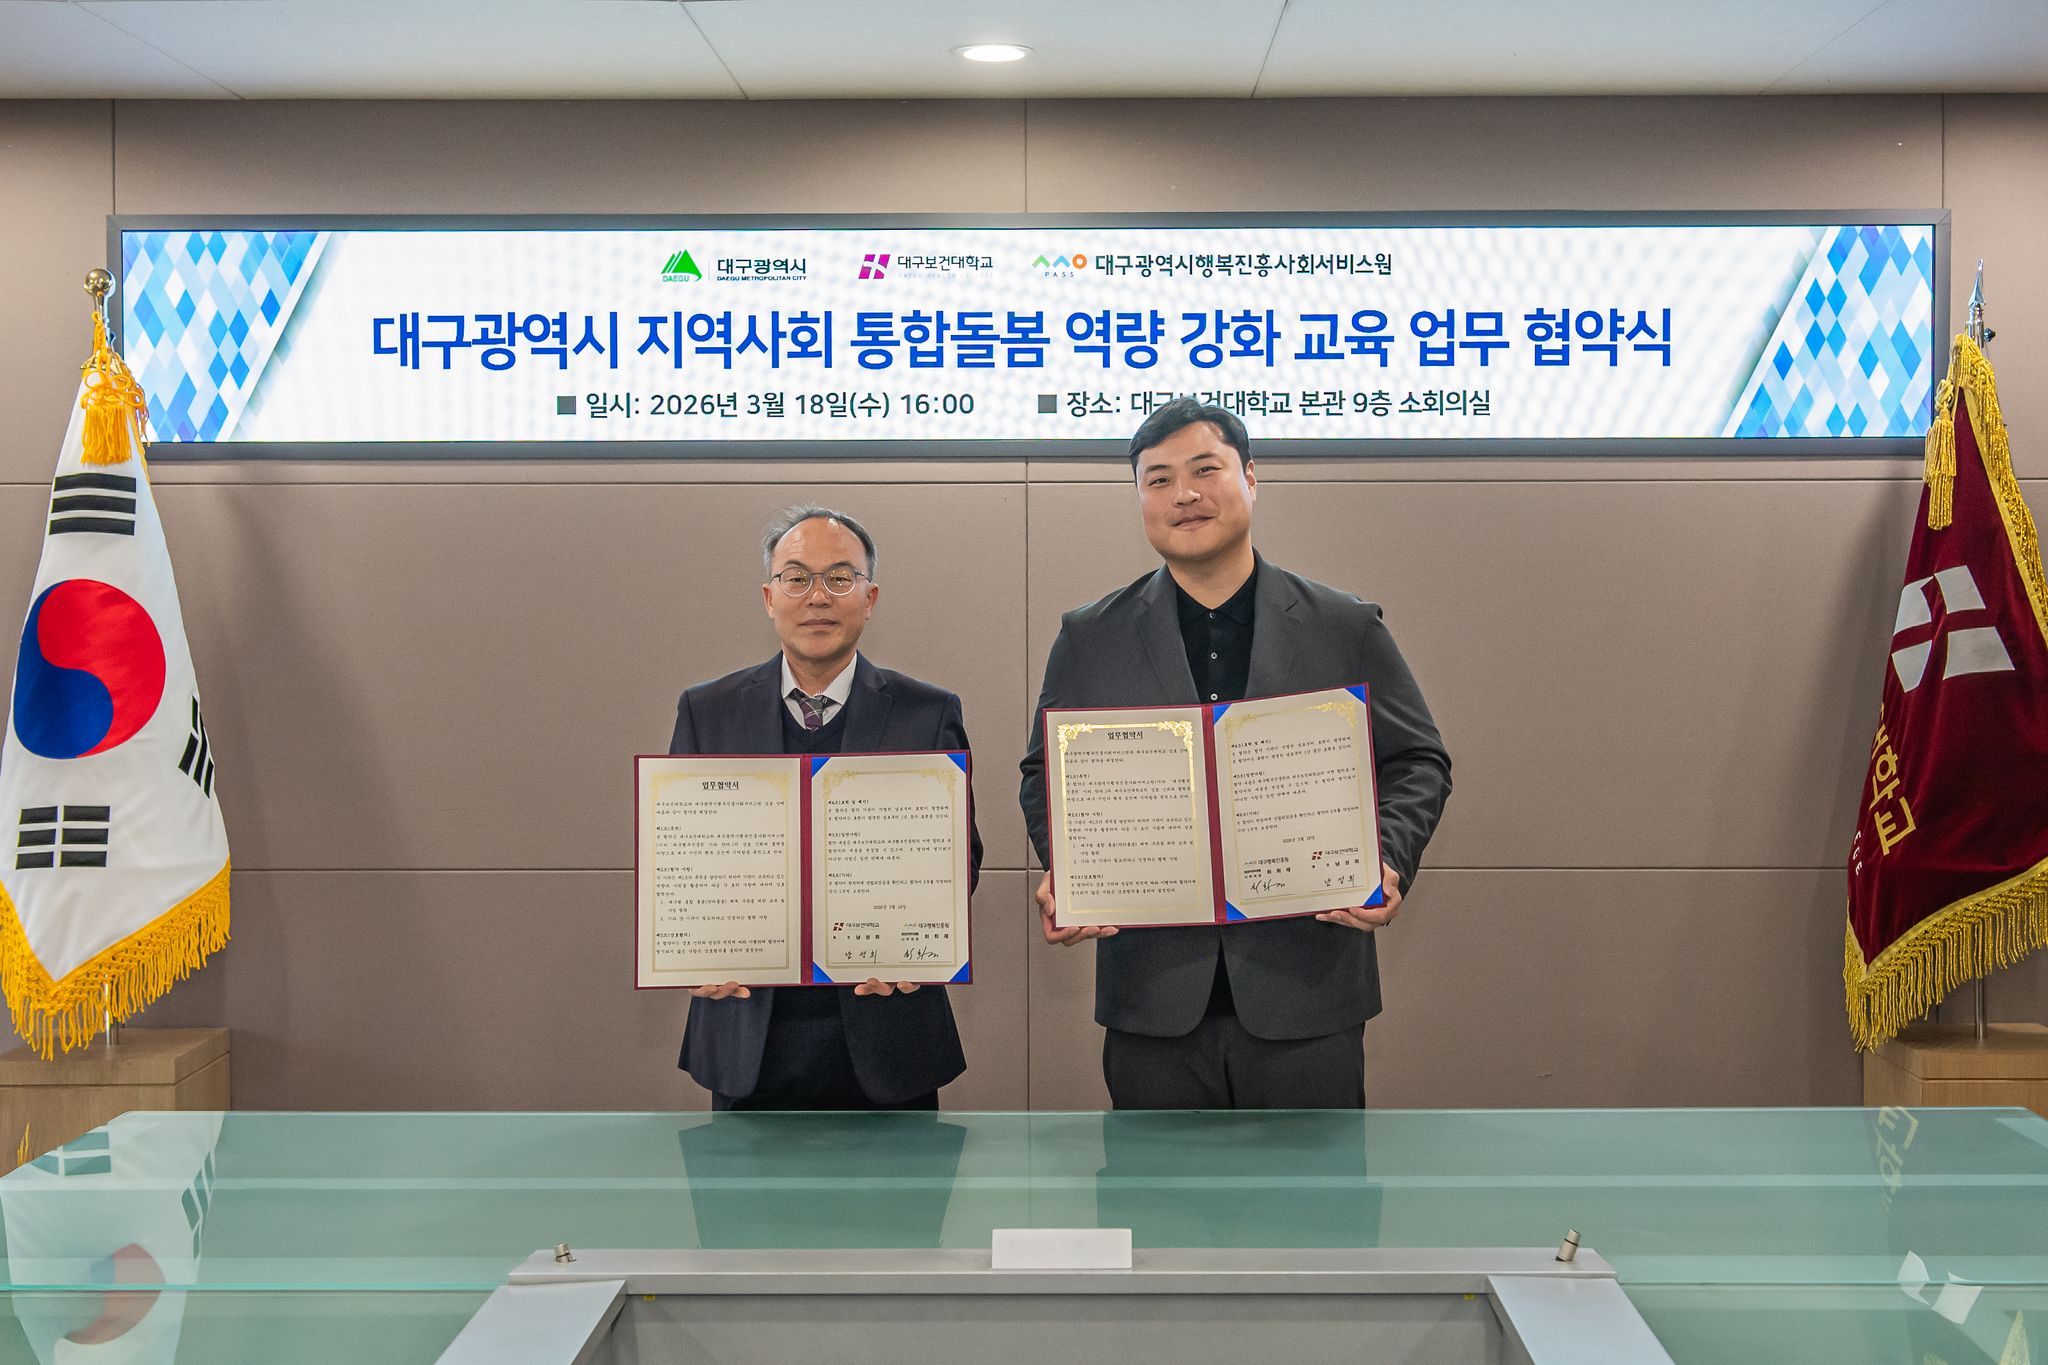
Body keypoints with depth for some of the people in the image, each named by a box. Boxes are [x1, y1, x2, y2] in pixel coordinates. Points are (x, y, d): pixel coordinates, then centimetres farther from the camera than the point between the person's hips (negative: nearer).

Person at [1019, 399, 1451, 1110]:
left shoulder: (1347, 627, 5)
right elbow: (1047, 772, 12)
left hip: (1308, 997, 0)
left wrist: (1388, 861, -11)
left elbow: (1418, 762, 8)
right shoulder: (1090, 637, 8)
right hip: (1155, 999, 1)